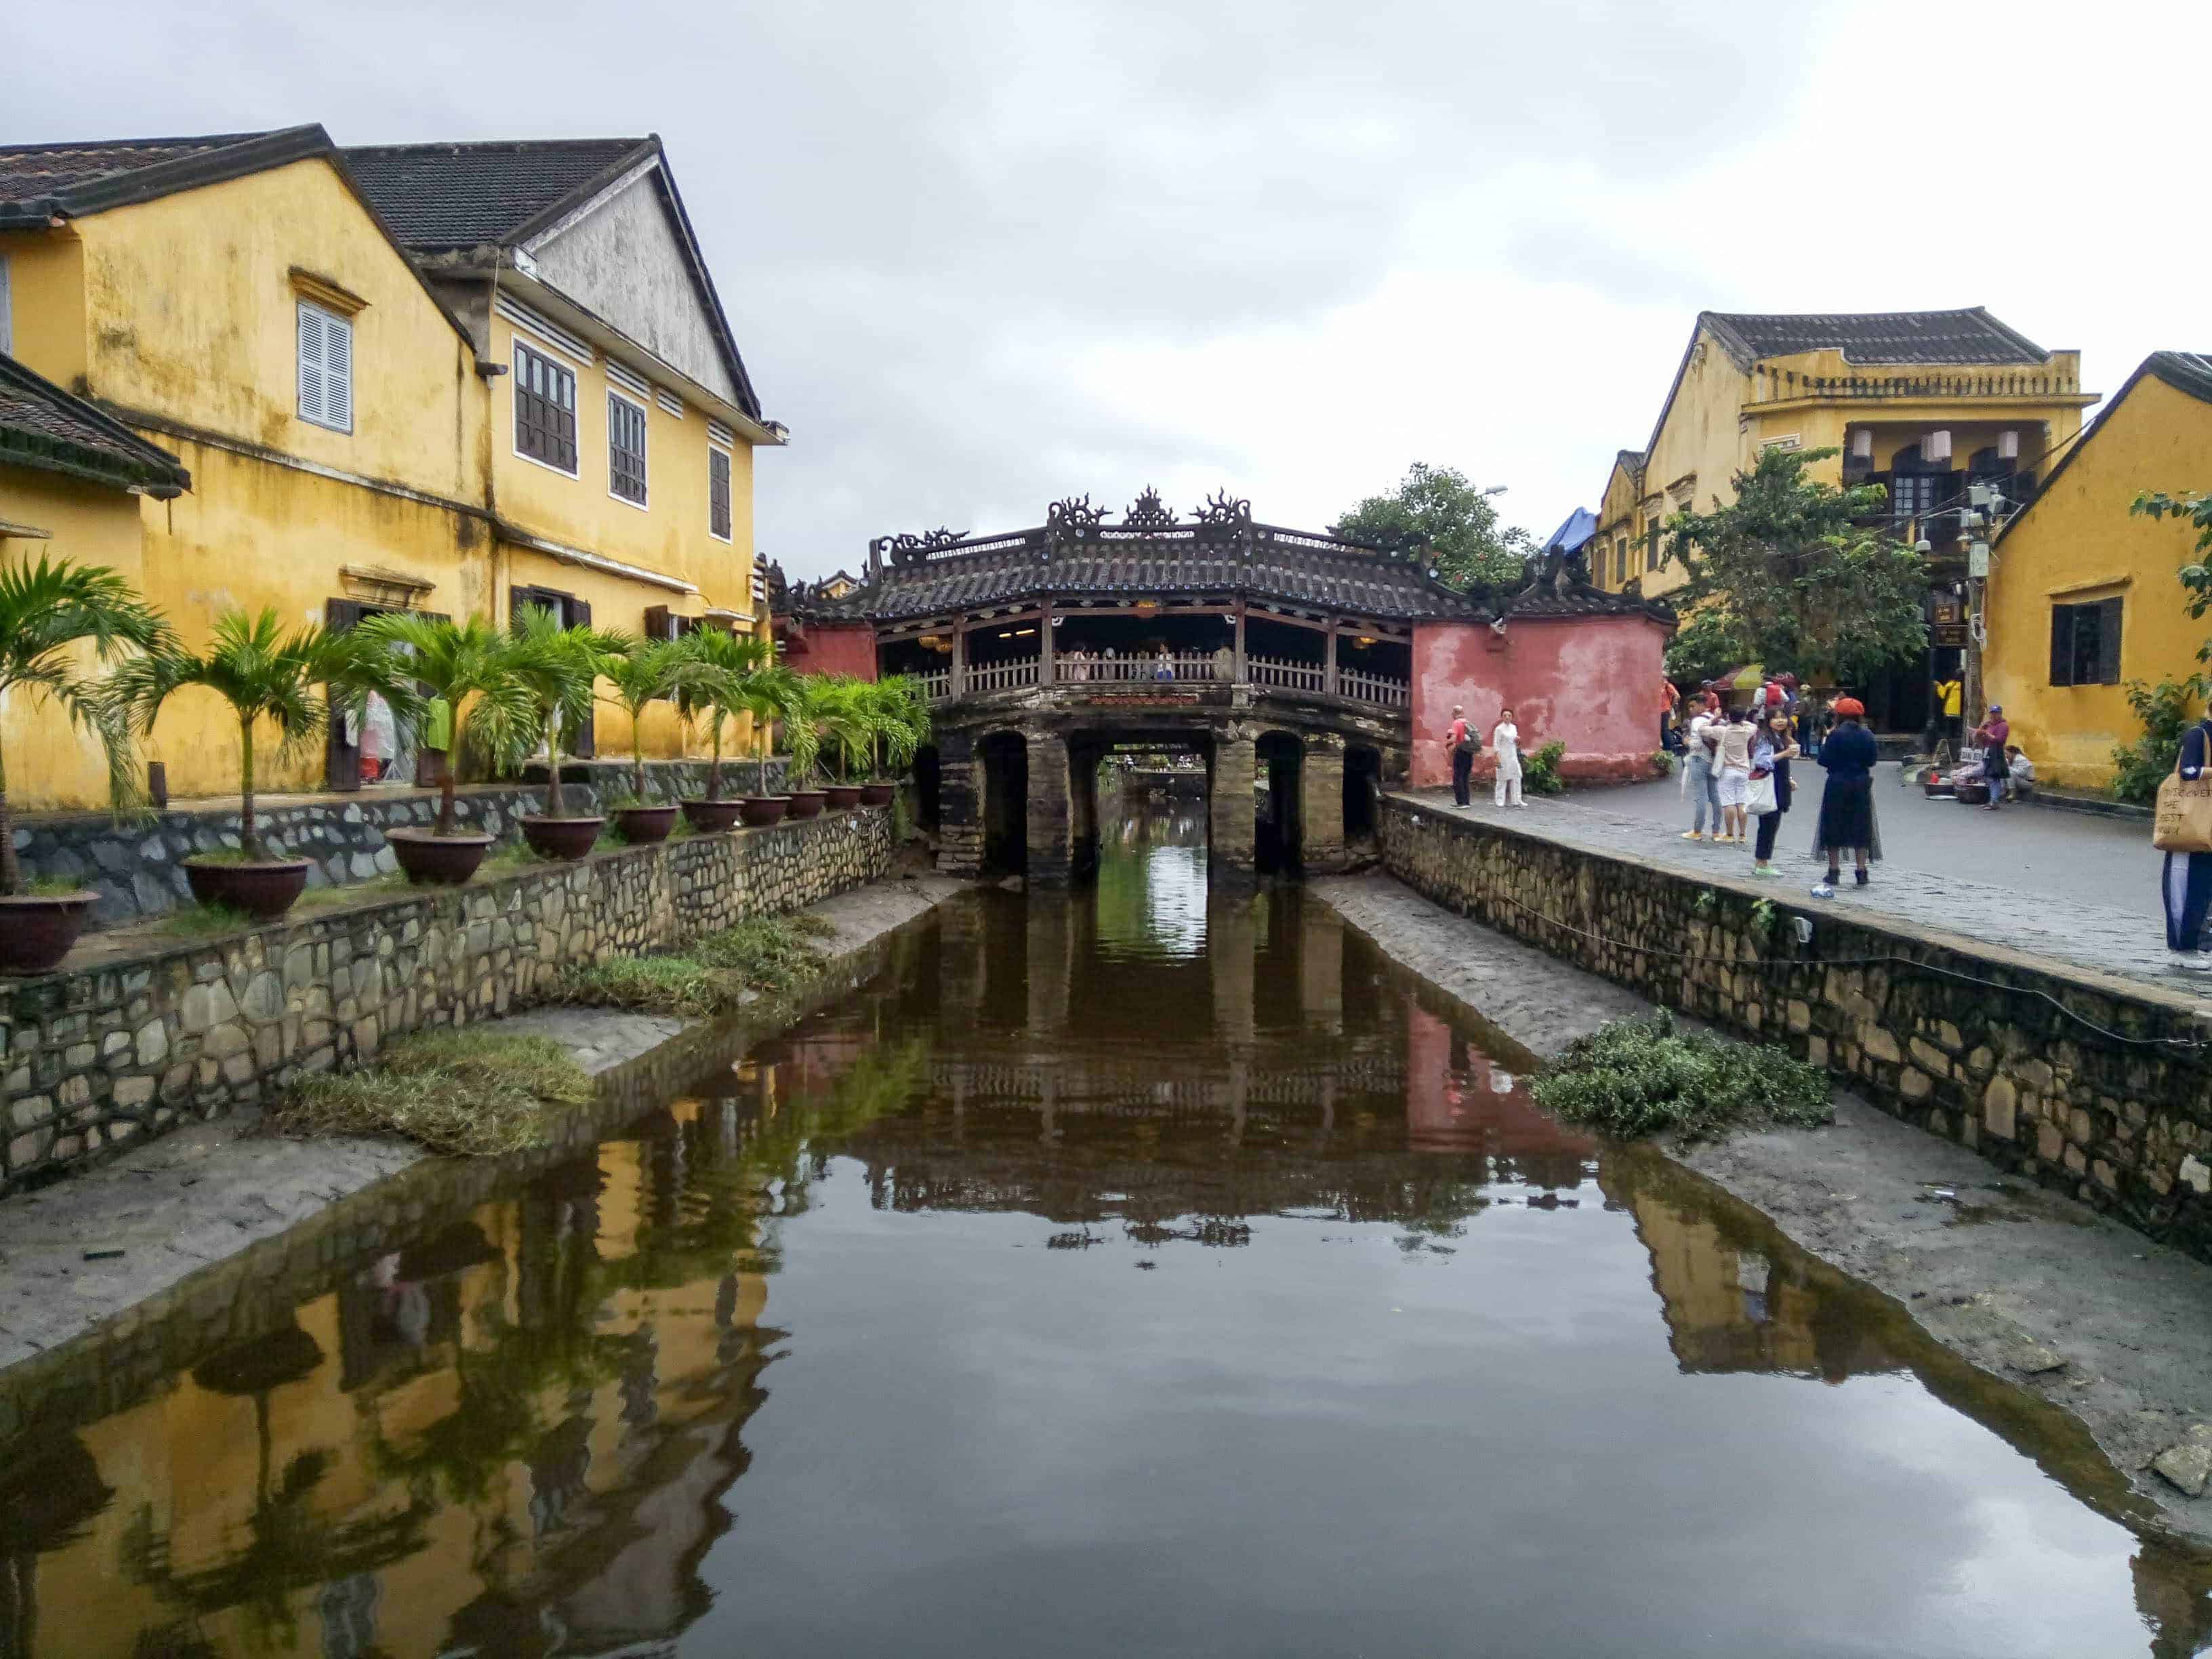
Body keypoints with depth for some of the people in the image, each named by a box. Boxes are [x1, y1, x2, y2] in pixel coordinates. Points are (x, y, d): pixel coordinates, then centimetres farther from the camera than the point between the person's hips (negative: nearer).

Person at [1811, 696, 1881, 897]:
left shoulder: (1836, 735, -14)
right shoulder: (1867, 735, -1)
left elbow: (1824, 761, -13)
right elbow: (1872, 760, 5)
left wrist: (1824, 743, 3)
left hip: (1838, 785, -4)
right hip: (1861, 784, 4)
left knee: (1834, 829, 6)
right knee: (1860, 828, 11)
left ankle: (1834, 872, 7)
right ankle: (1861, 871, 13)